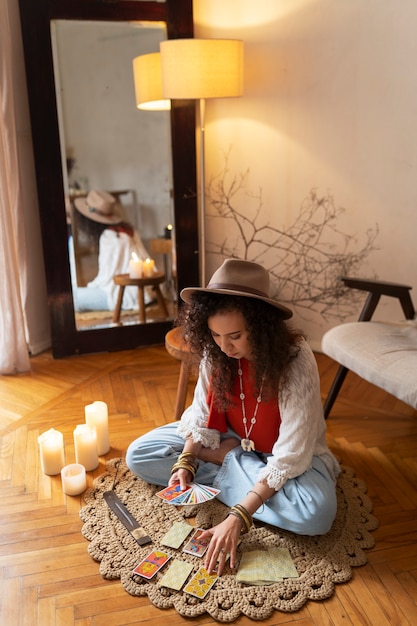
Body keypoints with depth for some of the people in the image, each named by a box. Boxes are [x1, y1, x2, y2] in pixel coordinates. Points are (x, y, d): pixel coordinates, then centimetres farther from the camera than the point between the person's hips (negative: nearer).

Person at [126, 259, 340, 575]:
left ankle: (227, 462, -12)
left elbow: (289, 457, -32)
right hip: (230, 440, 4)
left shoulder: (296, 362, -32)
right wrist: (185, 463, -24)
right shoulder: (216, 352, -18)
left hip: (287, 450, -3)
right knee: (139, 455, -7)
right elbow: (202, 413, -6)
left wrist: (237, 518, -37)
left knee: (316, 512, -35)